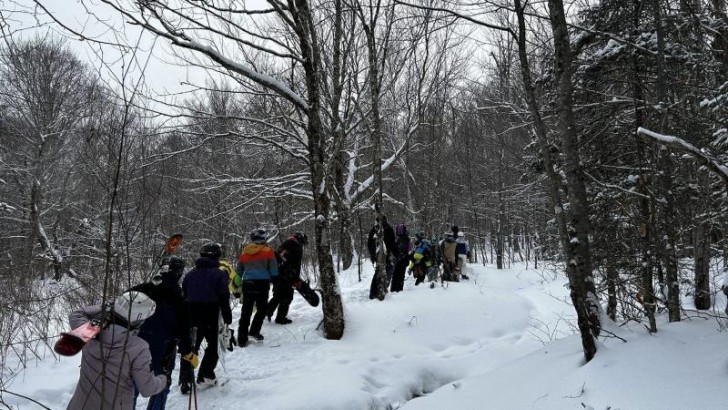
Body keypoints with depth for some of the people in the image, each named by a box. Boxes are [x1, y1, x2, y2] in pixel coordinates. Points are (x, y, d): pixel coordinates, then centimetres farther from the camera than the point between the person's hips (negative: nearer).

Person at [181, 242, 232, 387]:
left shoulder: (190, 274, 9)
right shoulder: (219, 274, -8)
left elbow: (184, 296, 14)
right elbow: (224, 299, -9)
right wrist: (228, 318, -2)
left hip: (191, 315, 5)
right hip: (211, 317, -4)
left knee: (191, 347, 9)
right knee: (213, 345, 13)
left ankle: (186, 380, 4)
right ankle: (205, 375, 12)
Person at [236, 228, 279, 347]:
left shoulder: (244, 252, 13)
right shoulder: (268, 251, -1)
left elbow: (238, 271, 20)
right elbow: (273, 271, -2)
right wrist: (275, 279, 13)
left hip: (247, 284, 4)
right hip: (262, 283, -4)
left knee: (246, 312, 8)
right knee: (262, 309, 12)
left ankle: (242, 339, 8)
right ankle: (254, 331, 1)